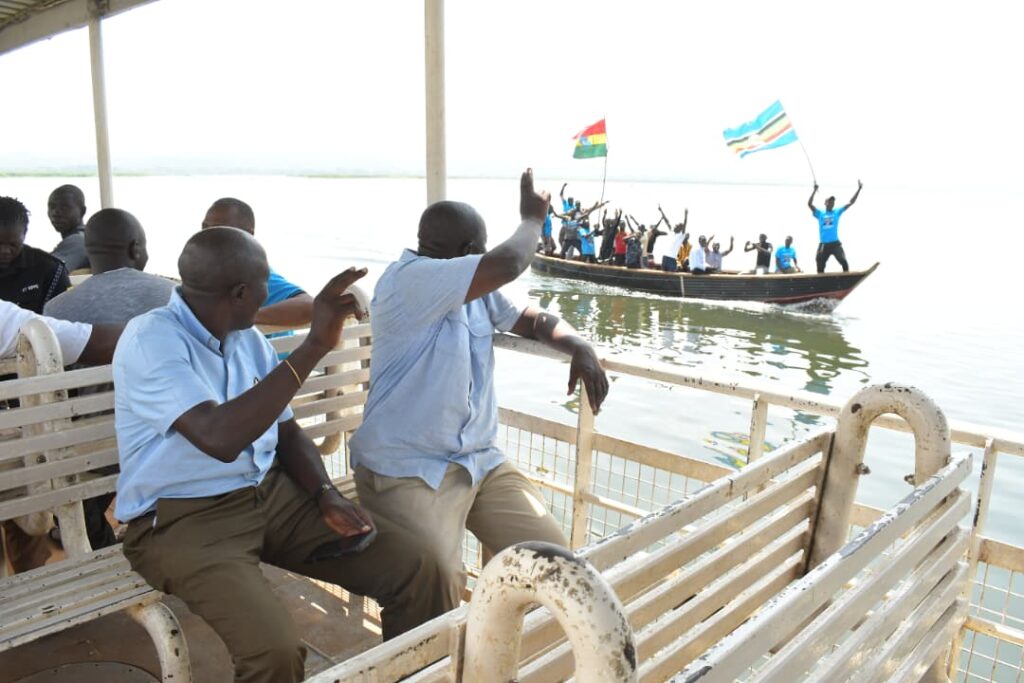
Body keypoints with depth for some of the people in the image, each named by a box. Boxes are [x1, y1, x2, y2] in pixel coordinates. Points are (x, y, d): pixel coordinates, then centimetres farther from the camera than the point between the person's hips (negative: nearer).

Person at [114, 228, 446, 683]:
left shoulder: (249, 339, 6)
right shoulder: (150, 341, -18)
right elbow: (221, 439, -34)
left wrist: (326, 494, -5)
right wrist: (314, 345, -34)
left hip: (270, 494, 6)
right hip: (184, 519, -6)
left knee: (413, 565, -6)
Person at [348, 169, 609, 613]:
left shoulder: (476, 290, 12)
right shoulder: (408, 280, -17)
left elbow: (533, 320, 19)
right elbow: (509, 263, -24)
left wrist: (580, 348, -1)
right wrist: (532, 218, -4)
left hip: (480, 460, 8)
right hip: (407, 470, -8)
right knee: (438, 583, -27)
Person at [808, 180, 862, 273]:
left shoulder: (837, 212, 10)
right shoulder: (820, 213, 8)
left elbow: (851, 202, 8)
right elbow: (809, 204, -5)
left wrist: (859, 189, 2)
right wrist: (815, 190, -12)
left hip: (835, 243, 0)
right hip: (823, 244, 1)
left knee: (843, 260, -19)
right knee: (820, 265, 5)